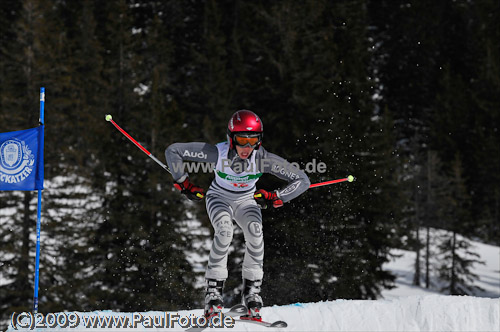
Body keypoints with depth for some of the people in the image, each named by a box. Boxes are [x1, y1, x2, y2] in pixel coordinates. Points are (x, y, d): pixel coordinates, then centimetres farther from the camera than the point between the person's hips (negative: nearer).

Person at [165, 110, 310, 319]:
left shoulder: (263, 158, -27)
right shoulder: (218, 153, -30)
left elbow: (302, 180, -19)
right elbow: (173, 151, -22)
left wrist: (275, 198, -27)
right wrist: (183, 184, -18)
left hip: (246, 201, 1)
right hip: (219, 198, -1)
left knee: (255, 231, -30)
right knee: (224, 230, -33)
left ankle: (252, 290, -16)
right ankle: (213, 292, -26)